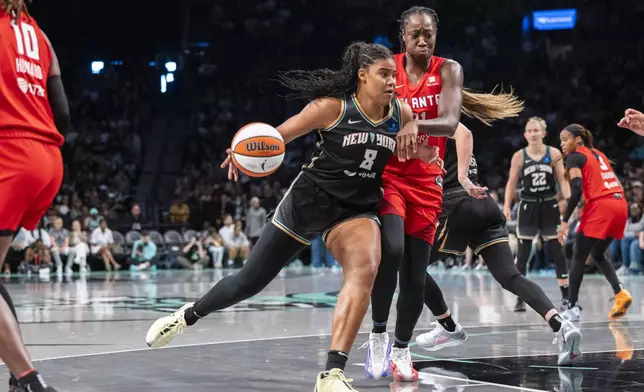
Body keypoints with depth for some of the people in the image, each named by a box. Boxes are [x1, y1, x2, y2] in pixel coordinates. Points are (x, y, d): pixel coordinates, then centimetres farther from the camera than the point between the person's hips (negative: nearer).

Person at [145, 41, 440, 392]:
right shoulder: (334, 107, -13)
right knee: (251, 281, 6)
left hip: (357, 210, 2)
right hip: (309, 199, -2)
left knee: (365, 270, -31)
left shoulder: (401, 114, -1)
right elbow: (278, 134, -11)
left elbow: (424, 152, 16)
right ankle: (187, 315, 35)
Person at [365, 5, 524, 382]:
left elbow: (450, 123, -20)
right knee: (391, 250, -25)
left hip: (426, 181, 1)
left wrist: (415, 125, -39)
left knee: (417, 275, 3)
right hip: (388, 173, -1)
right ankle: (378, 334, -5)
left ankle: (402, 349, 22)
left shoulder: (448, 71, -5)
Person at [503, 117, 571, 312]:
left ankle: (566, 296, 9)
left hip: (549, 206, 0)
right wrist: (507, 205, -9)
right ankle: (520, 298, 5)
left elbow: (562, 180, 0)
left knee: (556, 250, 3)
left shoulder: (554, 154, -1)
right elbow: (511, 183, 1)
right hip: (528, 206, 0)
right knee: (523, 252, 0)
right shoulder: (519, 156, -2)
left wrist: (569, 201, -13)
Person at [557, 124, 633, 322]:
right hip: (620, 204, 8)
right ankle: (620, 292, 4)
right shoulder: (598, 154, 23)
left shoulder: (574, 157, 0)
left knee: (578, 257, 2)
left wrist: (565, 221, -13)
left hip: (601, 207, -7)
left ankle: (573, 308, 1)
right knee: (598, 254, 22)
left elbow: (577, 190, -13)